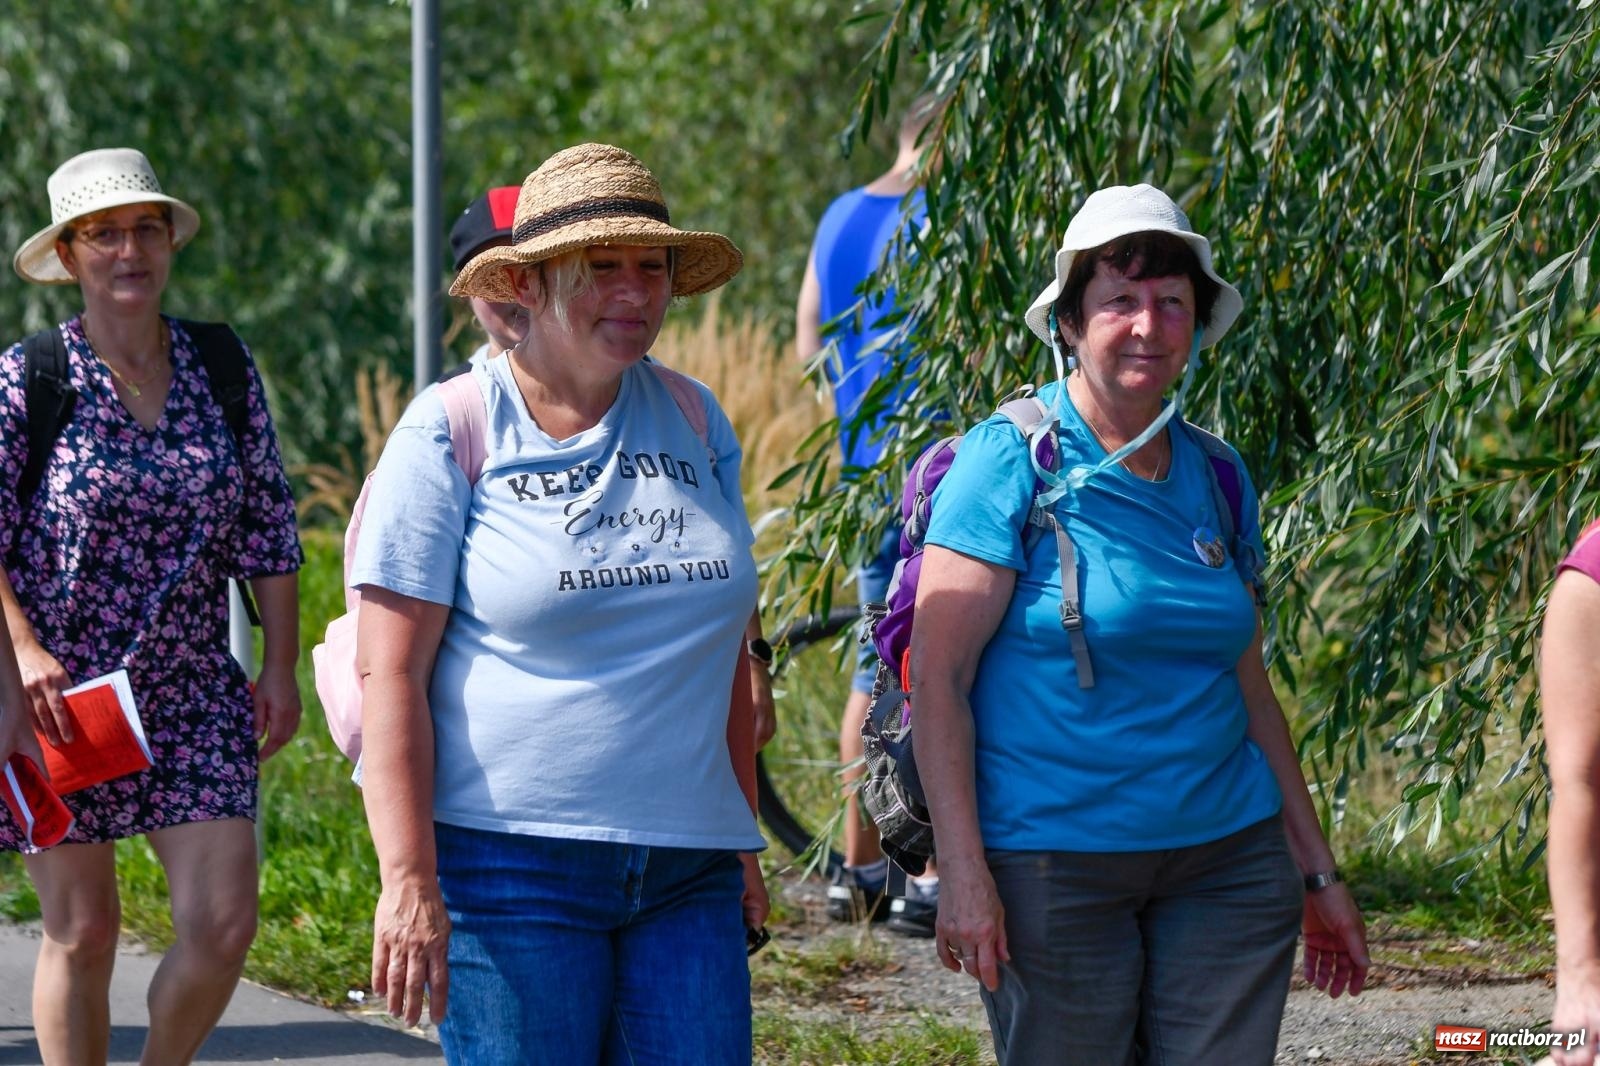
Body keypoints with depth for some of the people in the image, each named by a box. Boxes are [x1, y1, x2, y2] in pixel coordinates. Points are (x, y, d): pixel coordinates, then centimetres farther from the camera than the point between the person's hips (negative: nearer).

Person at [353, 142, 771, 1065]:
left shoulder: (697, 423, 13)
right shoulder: (452, 434, -3)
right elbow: (390, 671, -7)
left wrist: (743, 843, 19)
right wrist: (409, 878, -15)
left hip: (686, 877, 5)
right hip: (513, 863, -5)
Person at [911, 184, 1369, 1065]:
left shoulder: (1216, 479, 11)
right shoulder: (1013, 461, -6)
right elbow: (938, 675, -10)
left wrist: (1317, 871, 19)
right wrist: (961, 869, -17)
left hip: (1229, 859, 5)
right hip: (1053, 861, -5)